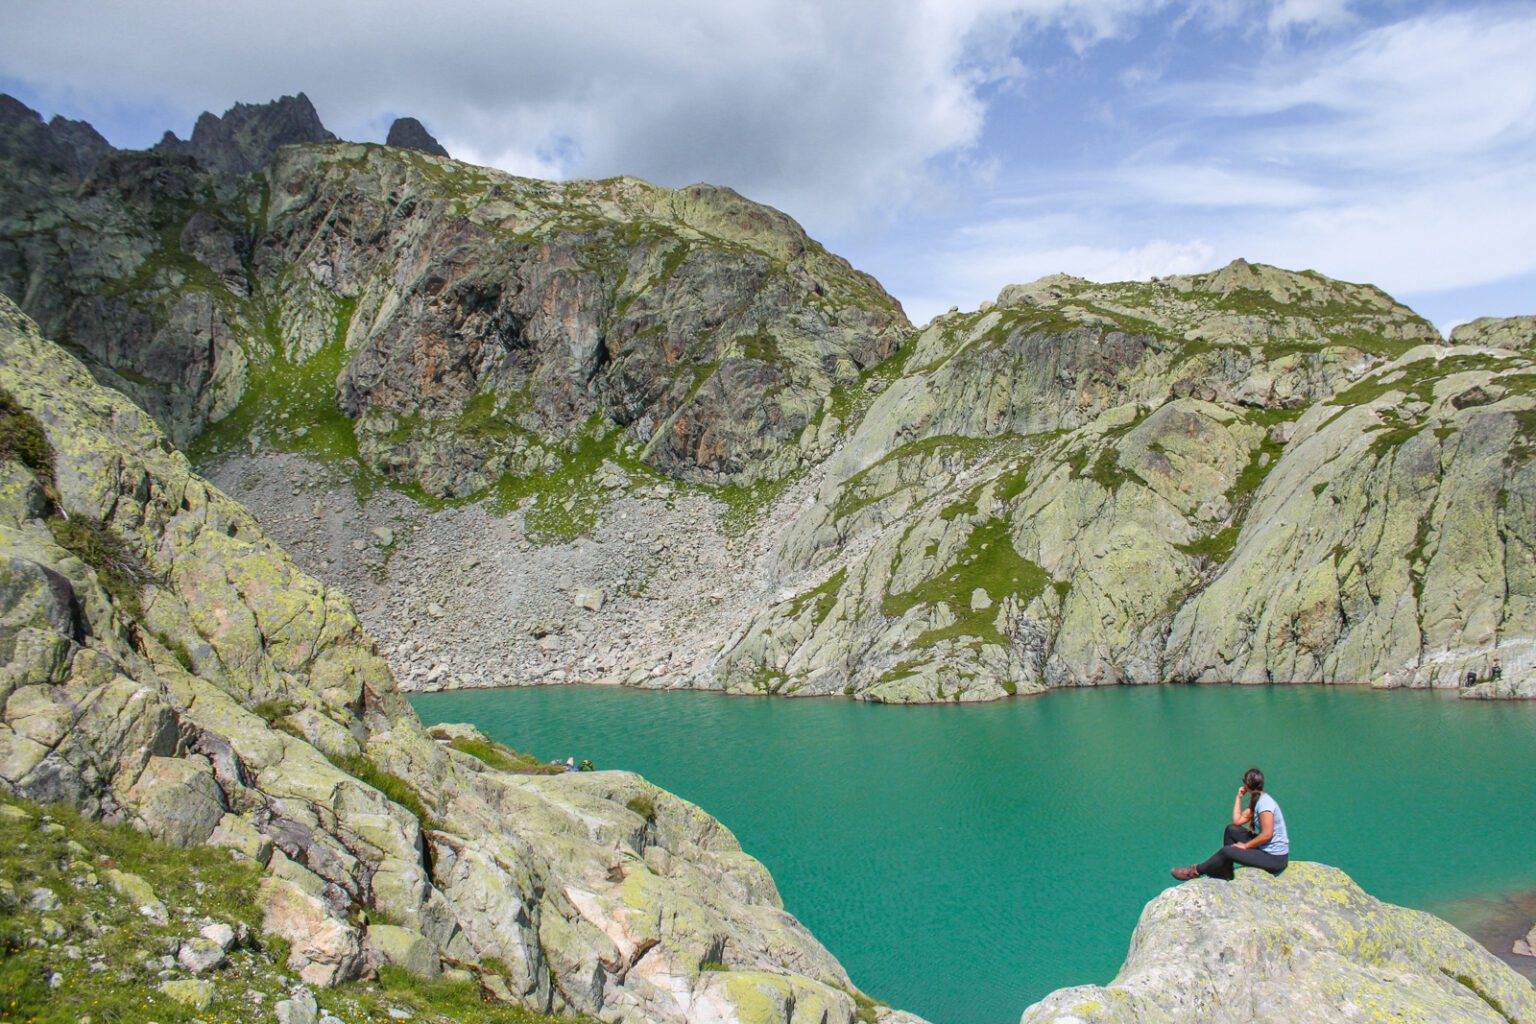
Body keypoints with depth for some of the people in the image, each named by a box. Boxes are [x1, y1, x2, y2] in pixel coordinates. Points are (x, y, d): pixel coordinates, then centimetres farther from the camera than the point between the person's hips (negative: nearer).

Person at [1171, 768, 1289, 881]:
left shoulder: (1264, 803, -21)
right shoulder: (1256, 800, 9)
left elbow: (1267, 835, -25)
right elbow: (1237, 821, 7)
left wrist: (1246, 845, -15)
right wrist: (1239, 797, 6)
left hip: (1275, 858, -9)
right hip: (1266, 849, 9)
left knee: (1227, 851, -17)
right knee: (1231, 830, 10)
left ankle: (1196, 871, 3)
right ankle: (1225, 871, 15)